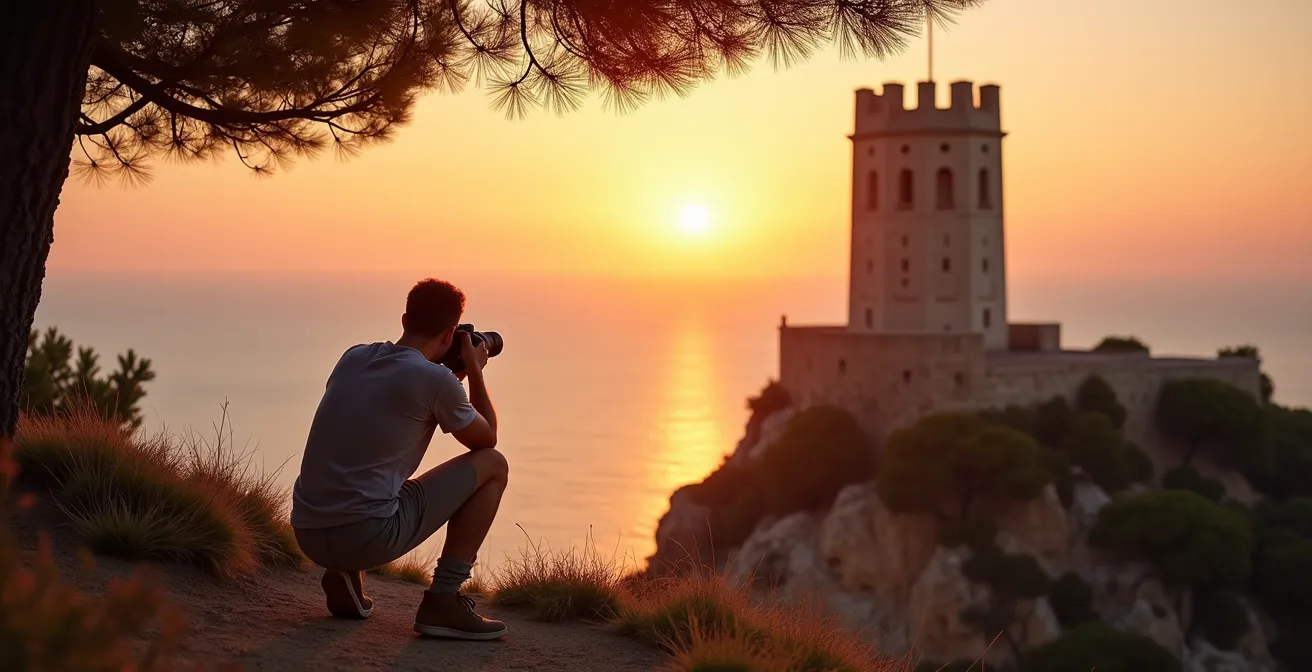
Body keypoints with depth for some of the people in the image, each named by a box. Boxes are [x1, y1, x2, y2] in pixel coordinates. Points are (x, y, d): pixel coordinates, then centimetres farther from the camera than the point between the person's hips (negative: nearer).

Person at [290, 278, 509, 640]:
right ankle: (443, 600, 4)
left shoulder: (353, 357, 11)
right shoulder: (435, 379, -7)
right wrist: (474, 370, 20)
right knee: (492, 465, 9)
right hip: (368, 536, -7)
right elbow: (487, 439, 10)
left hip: (308, 535, 7)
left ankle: (344, 576, 15)